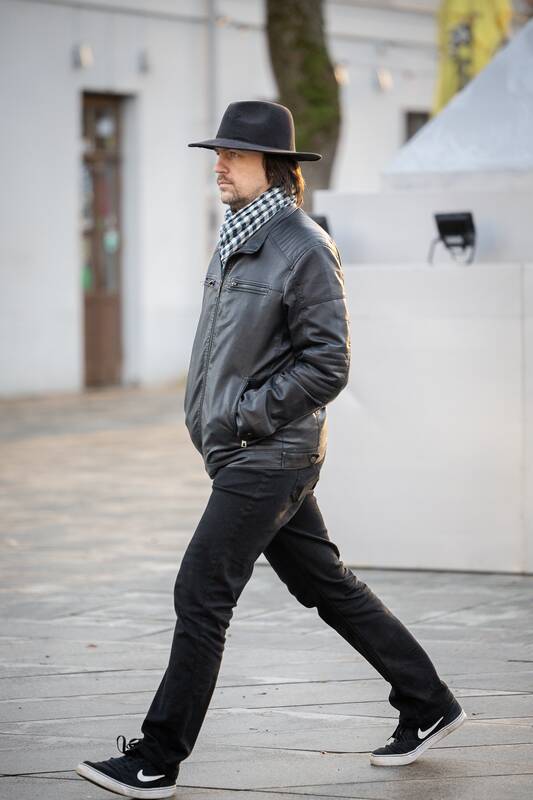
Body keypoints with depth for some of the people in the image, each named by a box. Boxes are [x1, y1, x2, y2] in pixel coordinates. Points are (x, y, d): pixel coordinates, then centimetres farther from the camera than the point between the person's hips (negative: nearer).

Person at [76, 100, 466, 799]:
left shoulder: (305, 248, -15)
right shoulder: (237, 241, 13)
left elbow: (328, 365, -17)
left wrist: (245, 416, -16)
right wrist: (206, 418, 11)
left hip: (269, 456, -9)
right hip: (239, 451, 9)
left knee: (201, 595, -8)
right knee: (326, 585, 15)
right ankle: (428, 706, 25)